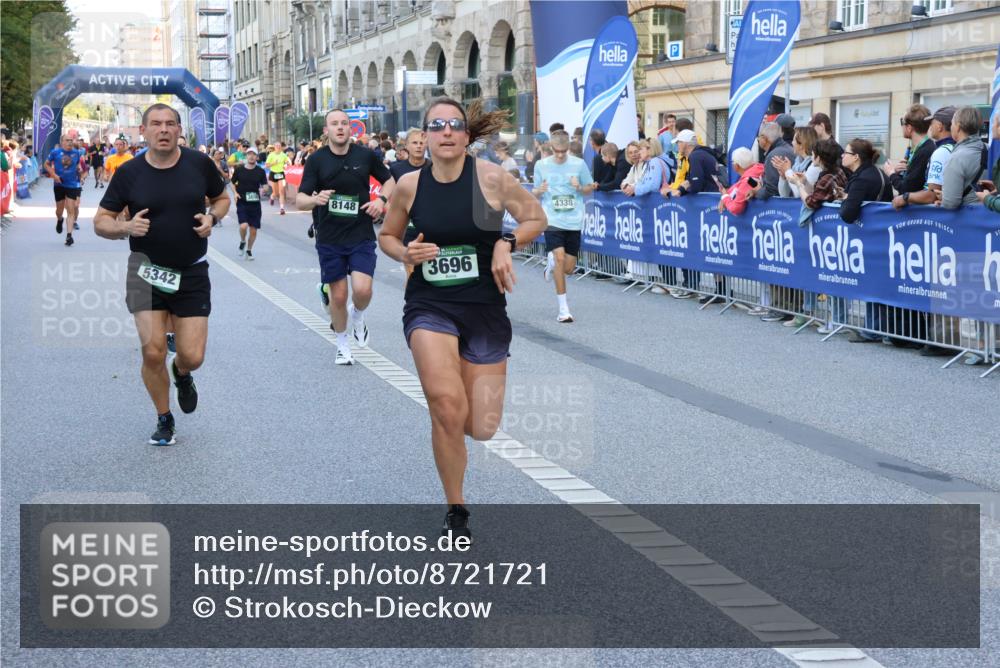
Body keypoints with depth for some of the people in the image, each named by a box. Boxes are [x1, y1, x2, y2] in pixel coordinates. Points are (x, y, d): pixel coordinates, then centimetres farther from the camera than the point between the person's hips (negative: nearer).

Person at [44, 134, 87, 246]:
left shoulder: (76, 153, 0)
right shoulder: (55, 152, -6)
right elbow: (47, 164, 3)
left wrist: (80, 170, -3)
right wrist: (54, 175, -10)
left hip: (72, 185, 0)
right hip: (59, 185, 0)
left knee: (71, 210, -6)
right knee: (59, 209, 11)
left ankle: (69, 235, -7)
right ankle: (59, 220, 47)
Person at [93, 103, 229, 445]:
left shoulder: (199, 163, -4)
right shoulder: (129, 172, -5)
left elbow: (222, 199, 13)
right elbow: (101, 221, 1)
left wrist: (212, 218, -9)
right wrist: (125, 227, -20)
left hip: (192, 273, 1)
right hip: (147, 270, -1)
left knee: (192, 357, -3)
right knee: (153, 353, -10)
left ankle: (181, 374, 37)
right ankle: (164, 419, 16)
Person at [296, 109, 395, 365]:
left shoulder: (365, 155, -2)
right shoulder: (316, 160, -4)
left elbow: (389, 180, 13)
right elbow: (300, 200, -6)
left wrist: (382, 199, -7)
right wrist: (316, 199, -29)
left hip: (362, 236, 0)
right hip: (330, 238, 0)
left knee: (362, 290, -16)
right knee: (338, 296, 5)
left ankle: (357, 316, 20)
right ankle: (343, 345, 27)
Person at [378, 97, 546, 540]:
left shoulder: (490, 178, -9)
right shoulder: (410, 185, -4)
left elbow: (536, 218, 4)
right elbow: (387, 235, 12)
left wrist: (506, 244, -14)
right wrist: (405, 254, -10)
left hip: (484, 309, 1)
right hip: (429, 307, 0)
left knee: (482, 428, 3)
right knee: (447, 408, -23)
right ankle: (456, 512, -2)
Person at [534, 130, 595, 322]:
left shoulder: (579, 164, 0)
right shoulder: (541, 165, 1)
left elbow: (590, 189, 10)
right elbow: (535, 194, 9)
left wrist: (580, 187, -12)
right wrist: (539, 191, -14)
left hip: (573, 221, 2)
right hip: (552, 220, -1)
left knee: (568, 268, 4)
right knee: (559, 257, -20)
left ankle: (551, 263, 42)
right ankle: (563, 308, -11)